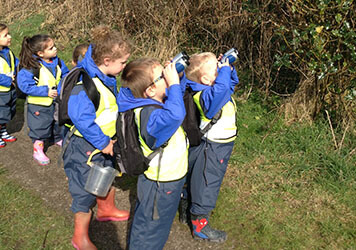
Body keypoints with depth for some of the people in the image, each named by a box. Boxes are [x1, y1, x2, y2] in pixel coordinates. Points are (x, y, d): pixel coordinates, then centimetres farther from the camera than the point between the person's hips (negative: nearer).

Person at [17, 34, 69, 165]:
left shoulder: (57, 62, -7)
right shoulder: (31, 67, -25)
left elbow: (65, 74, 10)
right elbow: (24, 85, -26)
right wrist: (45, 91, -27)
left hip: (58, 102, 6)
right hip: (39, 105, -6)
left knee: (59, 122, 25)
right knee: (40, 127, 7)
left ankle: (59, 139, 54)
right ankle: (38, 151, 27)